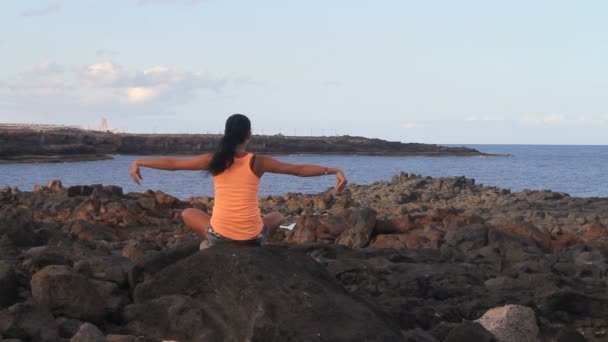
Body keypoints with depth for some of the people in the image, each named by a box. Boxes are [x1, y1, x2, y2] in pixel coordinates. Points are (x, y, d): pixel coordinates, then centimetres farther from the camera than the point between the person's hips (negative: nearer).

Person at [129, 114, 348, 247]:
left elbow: (172, 163, 5)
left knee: (187, 214, 30)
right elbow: (299, 170, -4)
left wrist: (139, 163, 17)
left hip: (219, 236, 0)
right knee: (277, 216, 33)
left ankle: (212, 245, 11)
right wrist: (335, 170, -1)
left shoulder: (213, 161, -3)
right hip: (252, 238, 0)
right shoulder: (258, 162, -5)